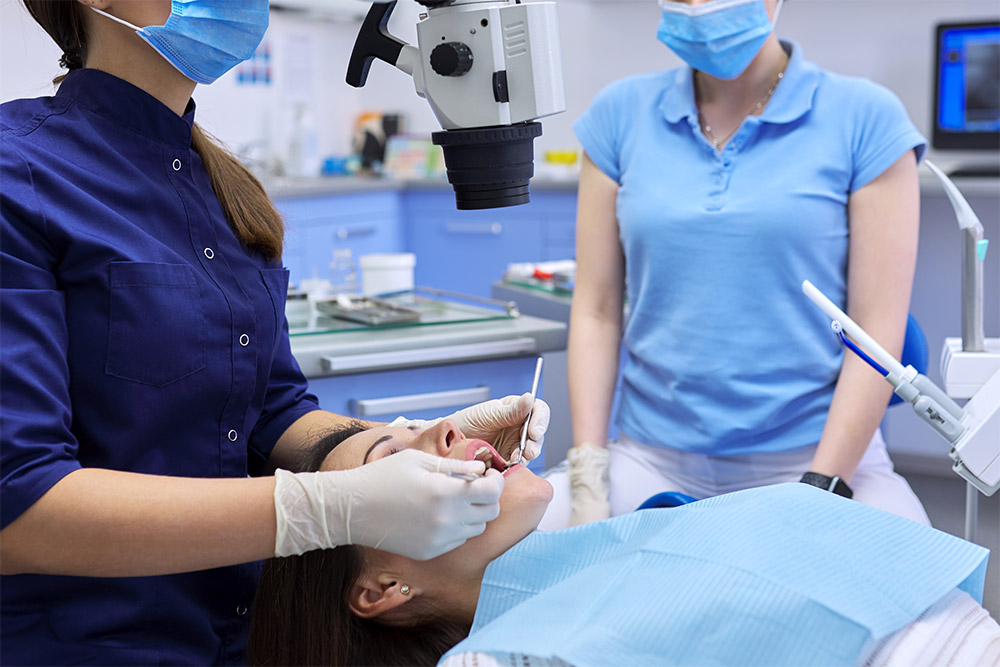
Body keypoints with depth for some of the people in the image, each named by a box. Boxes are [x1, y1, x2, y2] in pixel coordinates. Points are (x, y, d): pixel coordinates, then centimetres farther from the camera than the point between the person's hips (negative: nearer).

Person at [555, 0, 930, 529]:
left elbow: (878, 328, -4)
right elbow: (596, 311, 6)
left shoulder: (864, 119, -1)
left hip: (815, 455, -2)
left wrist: (820, 492, -12)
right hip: (654, 461, 3)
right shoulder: (621, 114, 6)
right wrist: (589, 479, -3)